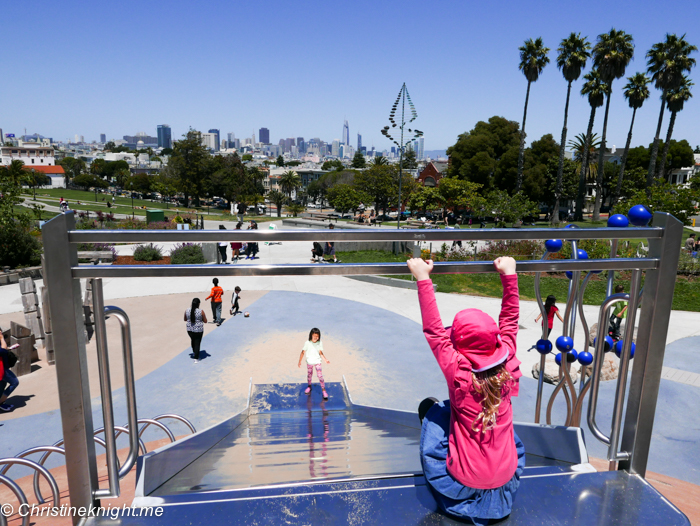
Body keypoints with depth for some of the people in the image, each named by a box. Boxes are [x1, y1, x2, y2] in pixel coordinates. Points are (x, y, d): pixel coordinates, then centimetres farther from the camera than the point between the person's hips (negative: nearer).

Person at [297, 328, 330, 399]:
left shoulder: (320, 344, -7)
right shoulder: (307, 343, -11)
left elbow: (321, 353, -6)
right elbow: (303, 352, -8)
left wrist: (325, 359, -21)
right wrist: (300, 362, -11)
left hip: (317, 362, -1)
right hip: (309, 362, 1)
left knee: (320, 375, -8)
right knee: (309, 375, 15)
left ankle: (323, 390, 3)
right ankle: (309, 387, 40)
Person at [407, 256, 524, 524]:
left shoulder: (459, 373, -25)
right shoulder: (508, 367, -15)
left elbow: (434, 331, -19)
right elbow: (510, 320, -3)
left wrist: (423, 279, -19)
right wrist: (509, 275, 1)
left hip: (465, 485, -4)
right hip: (507, 480, 4)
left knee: (430, 407, 13)